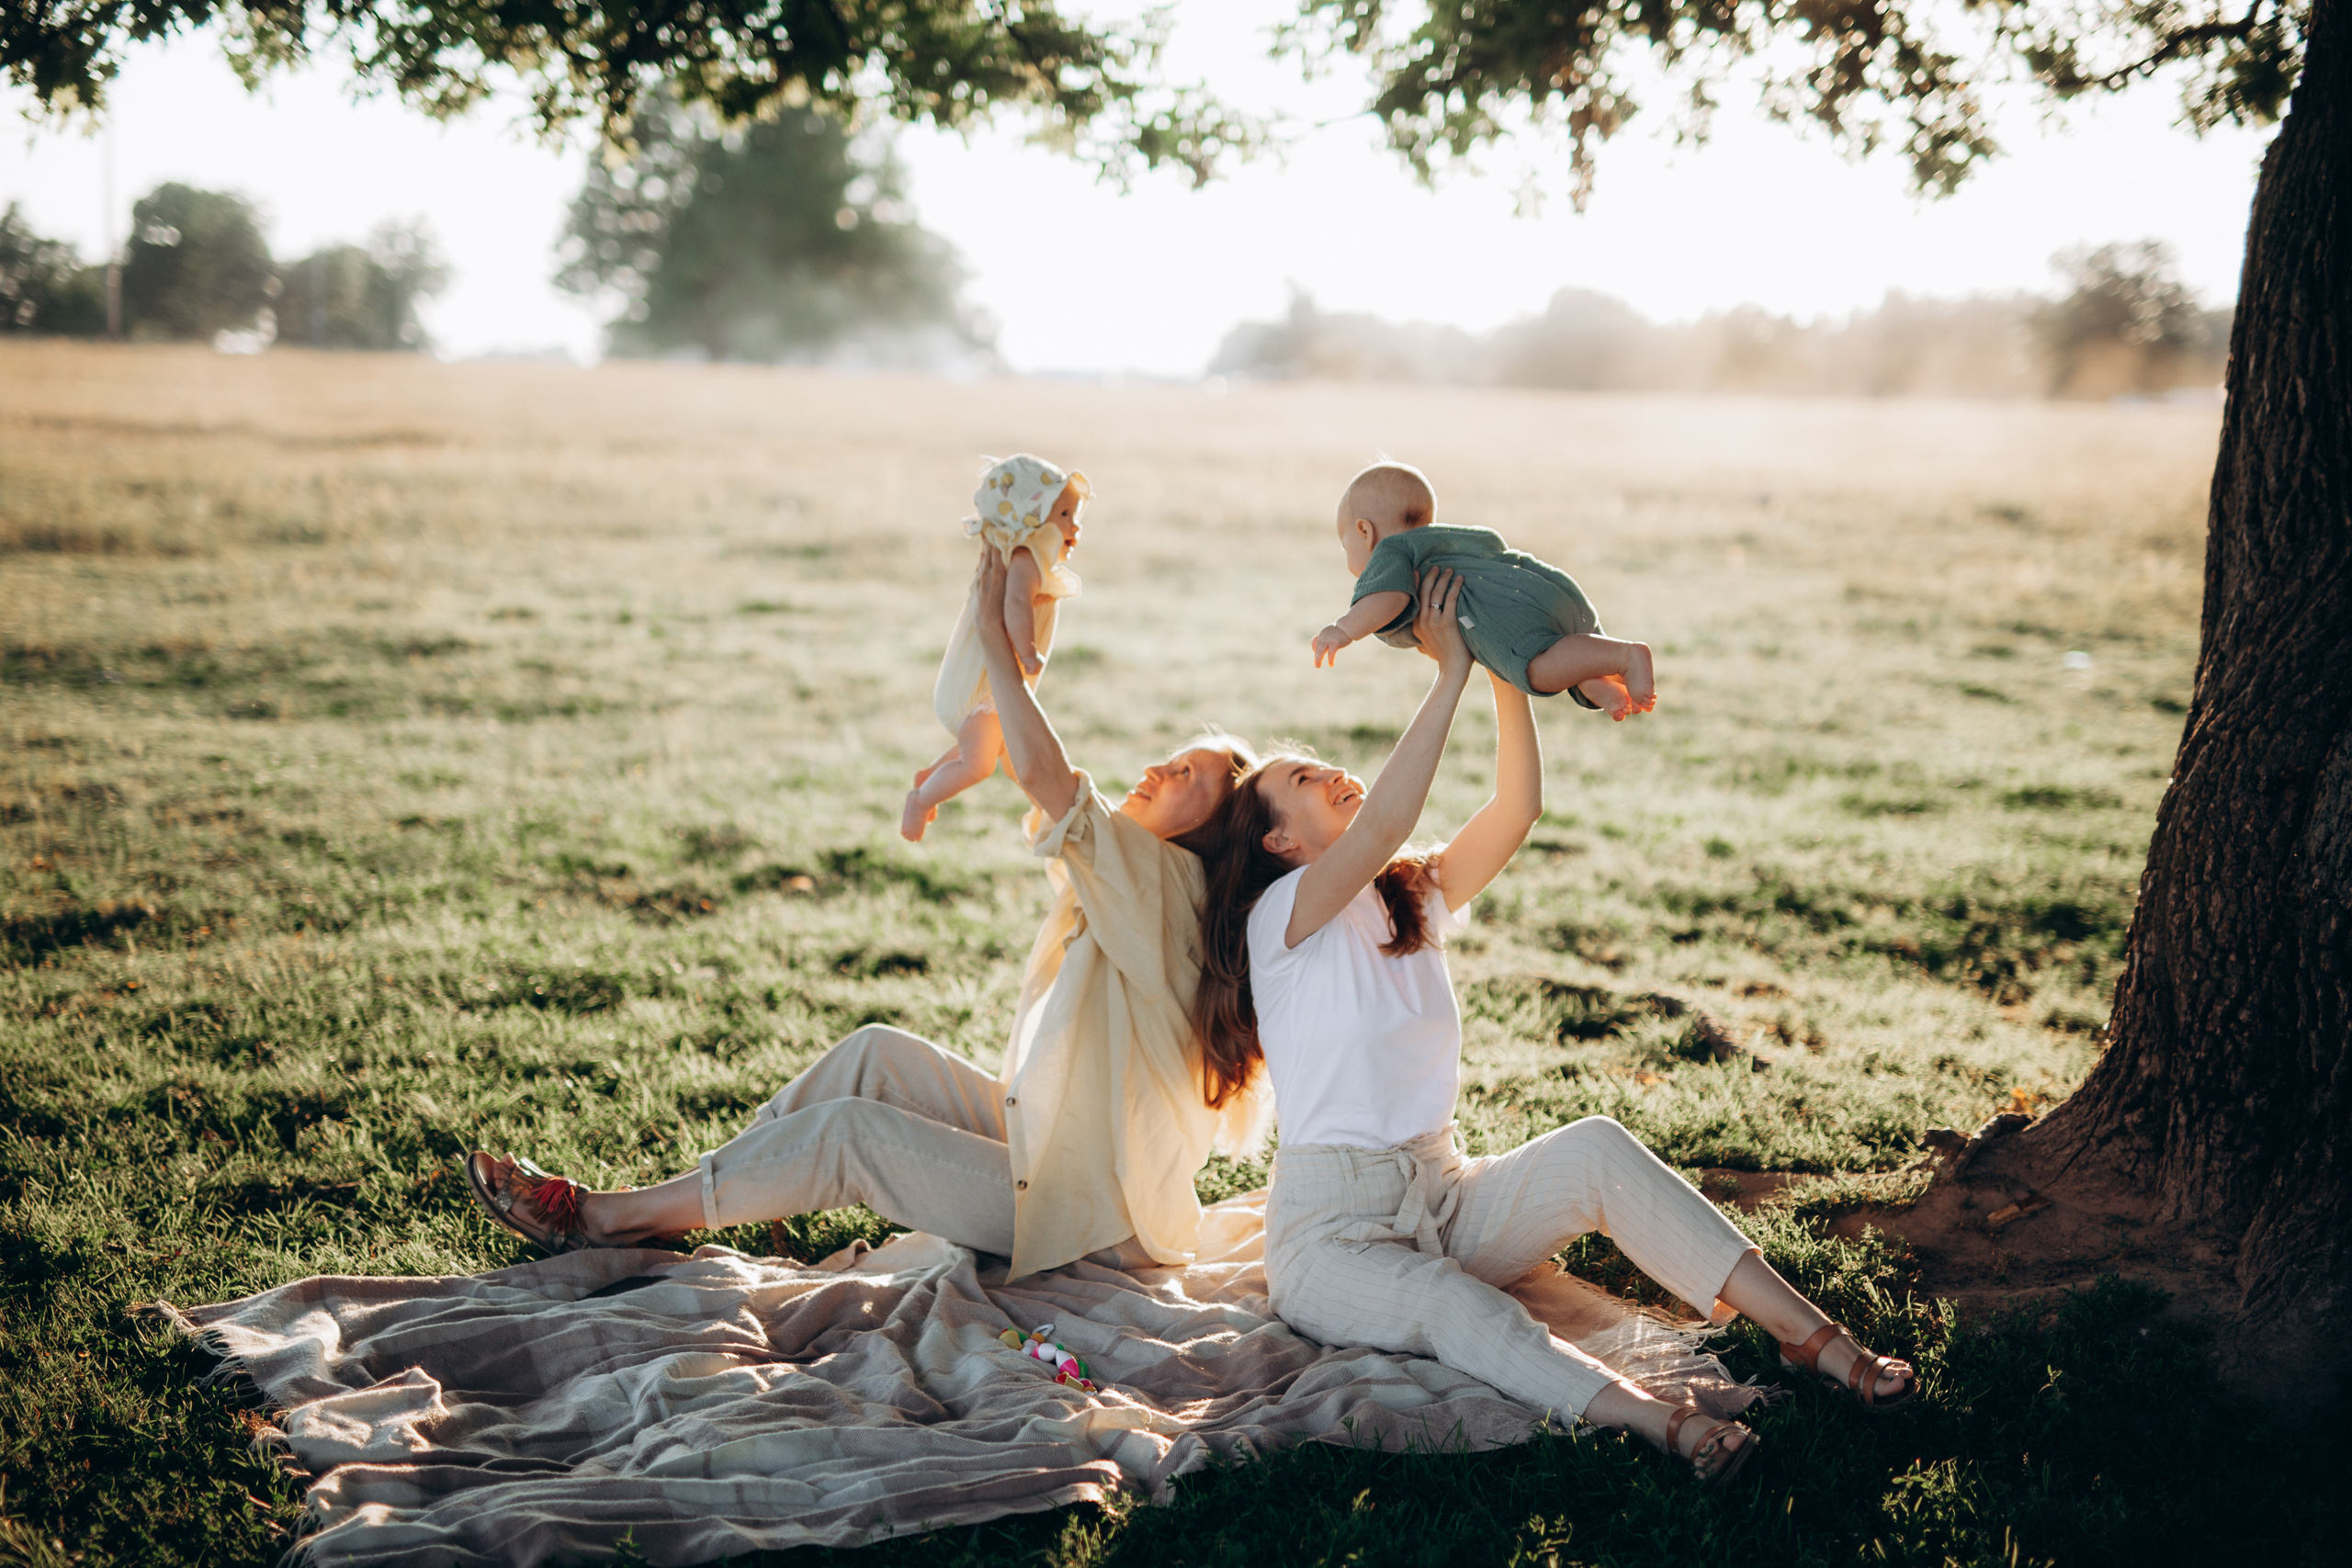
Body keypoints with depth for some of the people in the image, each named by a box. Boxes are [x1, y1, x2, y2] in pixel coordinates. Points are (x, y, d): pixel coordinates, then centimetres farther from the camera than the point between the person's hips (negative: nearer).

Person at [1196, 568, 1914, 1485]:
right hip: (1331, 1234, -6)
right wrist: (1451, 670, -22)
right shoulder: (1283, 914, -8)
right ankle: (1662, 1426, -59)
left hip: (1446, 1200, 6)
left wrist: (1507, 672, -9)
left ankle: (1815, 1338, -27)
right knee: (1460, 1312, -36)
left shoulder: (1415, 901, 13)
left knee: (1595, 1148, -20)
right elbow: (1383, 825, -27)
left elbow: (1516, 809, -1)